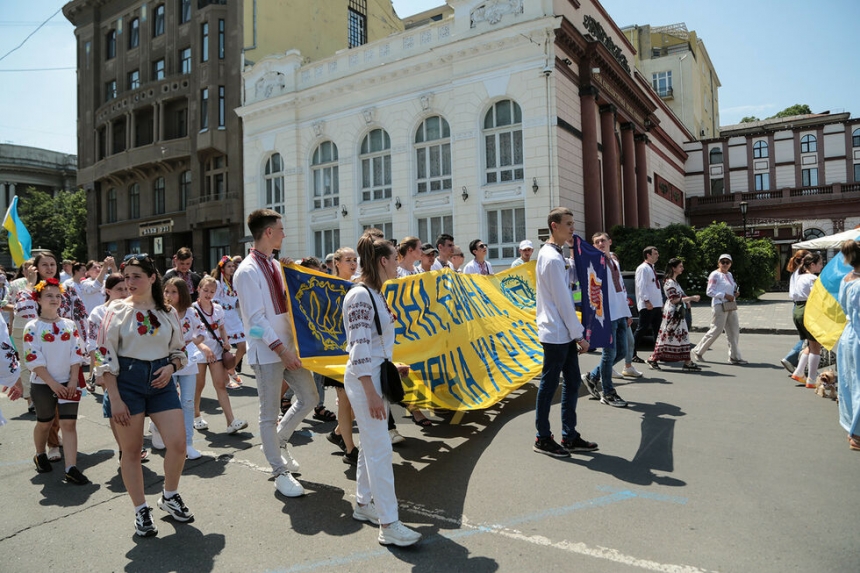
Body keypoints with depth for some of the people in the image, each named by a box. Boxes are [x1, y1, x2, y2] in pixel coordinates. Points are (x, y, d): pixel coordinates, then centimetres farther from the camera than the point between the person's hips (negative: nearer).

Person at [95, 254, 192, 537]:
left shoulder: (166, 312, 5)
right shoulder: (117, 310, -3)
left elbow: (179, 350, 14)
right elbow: (105, 356, -5)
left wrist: (171, 366, -9)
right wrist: (114, 398, -11)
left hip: (161, 380, 2)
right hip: (127, 380, -2)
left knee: (178, 443, -4)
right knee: (131, 450, 5)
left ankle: (170, 496, 23)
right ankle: (141, 510, 23)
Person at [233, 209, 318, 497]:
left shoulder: (276, 266, 11)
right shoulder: (247, 272, -15)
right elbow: (256, 318, -19)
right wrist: (280, 349, -20)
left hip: (289, 346, 8)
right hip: (267, 352, -8)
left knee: (309, 398, 15)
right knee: (270, 414, 6)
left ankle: (276, 442, 35)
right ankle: (281, 473, 20)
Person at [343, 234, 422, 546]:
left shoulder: (375, 294, 12)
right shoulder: (360, 296, -17)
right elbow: (359, 348, -22)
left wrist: (393, 366, 20)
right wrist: (371, 392, -23)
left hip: (378, 373, 10)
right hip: (365, 379, -10)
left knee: (371, 445, 17)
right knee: (380, 449, -6)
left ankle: (364, 504, 31)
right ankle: (389, 525, 1)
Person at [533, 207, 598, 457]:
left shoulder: (553, 255, 15)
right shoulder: (553, 258, -17)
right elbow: (562, 301, -18)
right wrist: (579, 335, -12)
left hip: (564, 333, 10)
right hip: (556, 333, -10)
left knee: (572, 382, 13)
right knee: (549, 385, 1)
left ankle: (569, 436, 24)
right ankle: (543, 439, 14)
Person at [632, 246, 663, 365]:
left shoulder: (652, 268, 21)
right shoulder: (643, 268, -9)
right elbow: (641, 286, -17)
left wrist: (661, 302, 19)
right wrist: (646, 301, -23)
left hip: (656, 305, 9)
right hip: (647, 306, -9)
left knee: (657, 330, 10)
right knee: (642, 329, -7)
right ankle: (632, 354, 0)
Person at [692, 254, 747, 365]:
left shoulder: (729, 275, 17)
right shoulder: (715, 275, -8)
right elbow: (709, 291, -13)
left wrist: (735, 294, 5)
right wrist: (725, 295, -19)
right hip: (719, 305, -8)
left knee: (734, 331, 6)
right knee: (716, 330, -5)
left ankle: (734, 356, 14)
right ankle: (698, 351, 8)